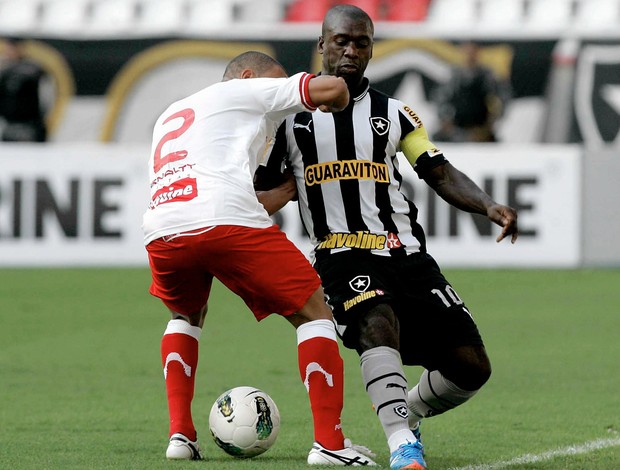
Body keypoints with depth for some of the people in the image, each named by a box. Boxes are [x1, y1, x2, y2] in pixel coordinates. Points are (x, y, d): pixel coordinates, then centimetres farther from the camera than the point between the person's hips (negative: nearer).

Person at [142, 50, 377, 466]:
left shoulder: (170, 117, 38)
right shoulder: (248, 91, 19)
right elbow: (333, 88, 9)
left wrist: (285, 192, 46)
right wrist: (335, 106, 32)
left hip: (161, 230, 6)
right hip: (227, 224, -6)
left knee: (186, 317, 35)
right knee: (313, 311, 7)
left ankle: (180, 434, 21)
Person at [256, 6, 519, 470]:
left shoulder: (394, 113, 14)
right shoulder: (291, 114, 8)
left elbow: (441, 174, 9)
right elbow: (258, 190, 12)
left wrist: (490, 205, -8)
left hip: (406, 253, 4)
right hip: (342, 253, -4)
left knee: (471, 366, -4)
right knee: (376, 319, -38)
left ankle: (406, 411, 26)